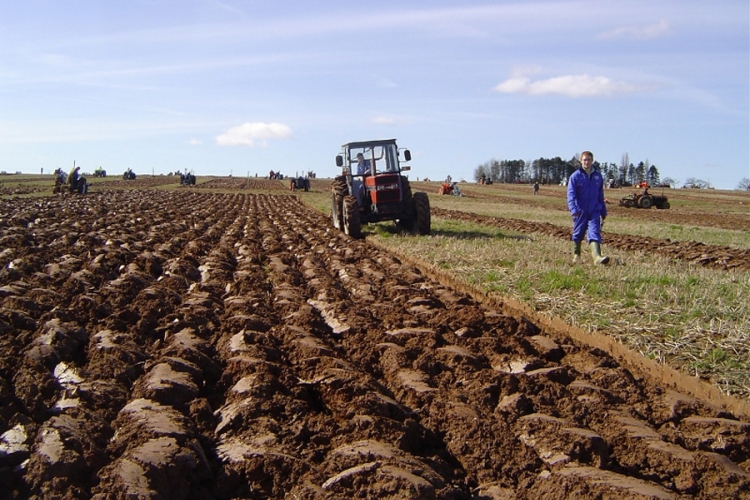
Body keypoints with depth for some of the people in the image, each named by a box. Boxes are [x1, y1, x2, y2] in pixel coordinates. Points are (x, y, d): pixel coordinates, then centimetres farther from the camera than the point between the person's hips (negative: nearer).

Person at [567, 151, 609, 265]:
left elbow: (601, 195, 16)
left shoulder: (598, 176, 8)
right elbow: (571, 194, -13)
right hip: (580, 211, -1)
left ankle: (597, 256, -26)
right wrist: (573, 208, -28)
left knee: (594, 232, -13)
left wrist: (603, 211, 18)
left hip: (594, 211, 1)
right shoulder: (575, 176, -4)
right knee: (578, 233, 11)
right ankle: (576, 255, 32)